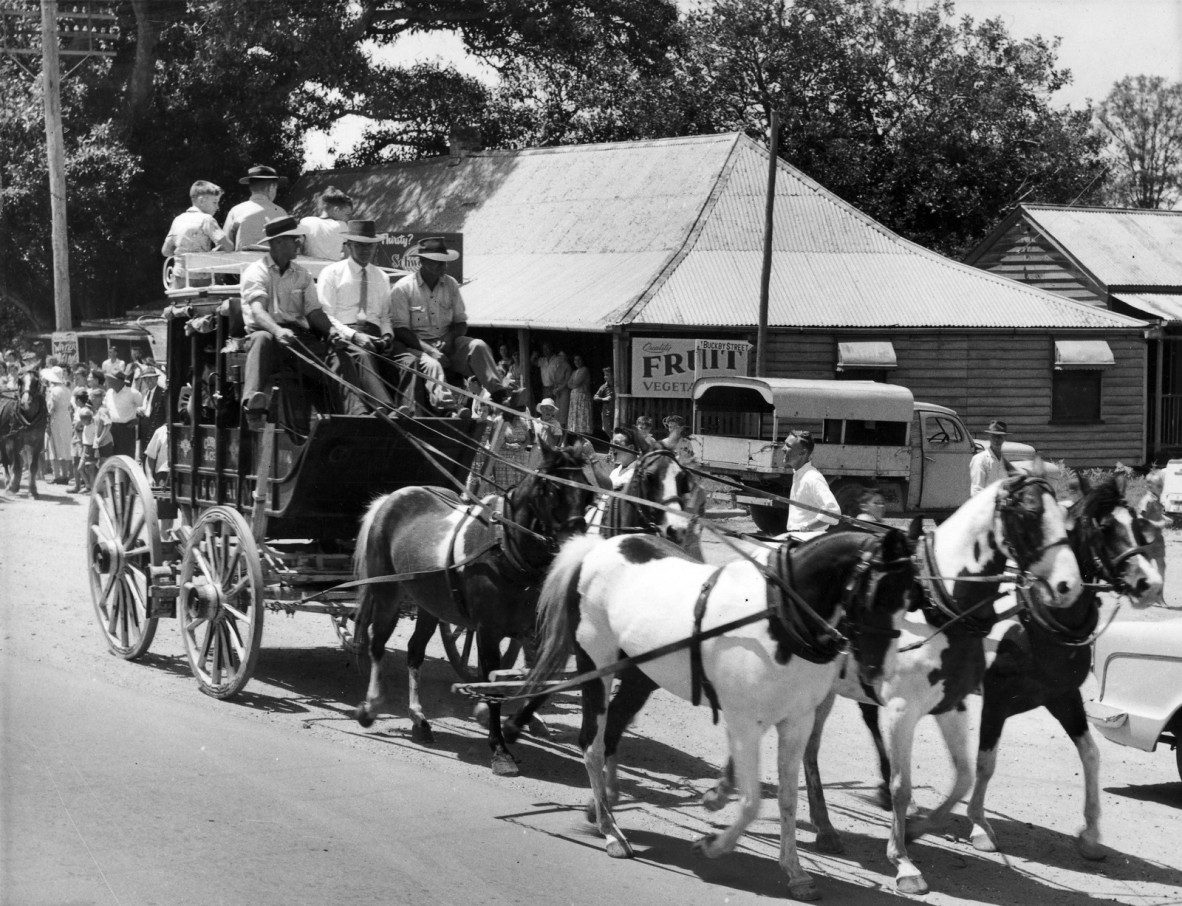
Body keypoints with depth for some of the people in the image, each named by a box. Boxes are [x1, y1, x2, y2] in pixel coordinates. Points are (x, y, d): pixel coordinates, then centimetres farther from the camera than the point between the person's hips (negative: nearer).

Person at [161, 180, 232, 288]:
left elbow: (166, 251, 14)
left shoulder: (178, 219, 10)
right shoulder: (206, 219, -9)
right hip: (199, 279, -6)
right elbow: (228, 247, -15)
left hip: (179, 278, 6)